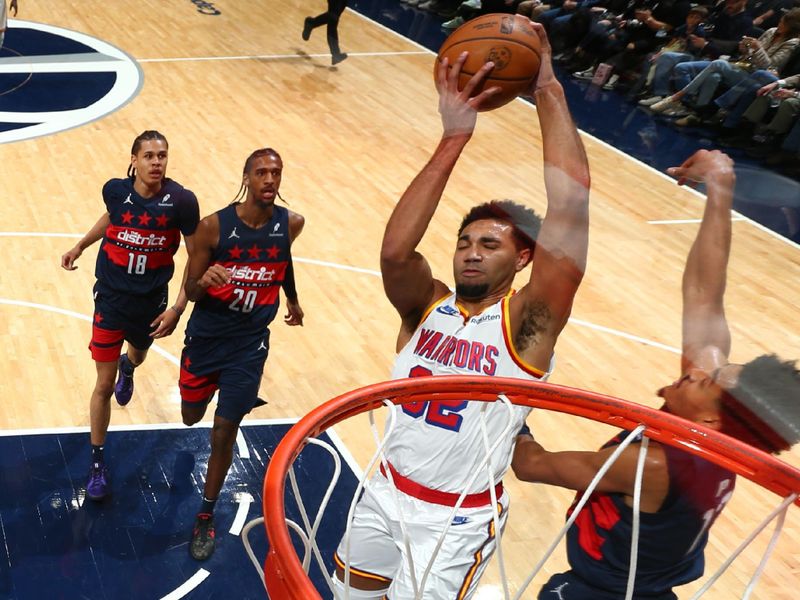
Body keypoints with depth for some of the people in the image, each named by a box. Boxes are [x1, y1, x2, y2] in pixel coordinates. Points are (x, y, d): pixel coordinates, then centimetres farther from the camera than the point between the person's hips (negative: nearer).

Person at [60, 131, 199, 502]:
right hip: (111, 300, -1)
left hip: (151, 302, 1)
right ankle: (97, 462, 15)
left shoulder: (181, 201, -20)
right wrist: (81, 246, 14)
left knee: (138, 356, 31)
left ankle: (127, 367, 71)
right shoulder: (115, 190, -13)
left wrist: (178, 308, -16)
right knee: (104, 385, -1)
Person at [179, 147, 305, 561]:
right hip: (206, 337, 0)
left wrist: (292, 299, 28)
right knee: (192, 417, 19)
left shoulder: (291, 224, -10)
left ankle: (206, 518, 18)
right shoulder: (214, 226, -18)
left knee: (224, 432, -1)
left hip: (249, 344, 0)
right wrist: (204, 281, -34)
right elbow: (191, 292, -11)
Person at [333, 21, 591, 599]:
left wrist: (548, 90, -30)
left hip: (460, 520, -4)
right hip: (388, 492, 5)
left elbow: (570, 212, -31)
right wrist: (453, 139, -36)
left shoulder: (527, 323, -17)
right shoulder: (427, 305, -7)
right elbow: (394, 252, -30)